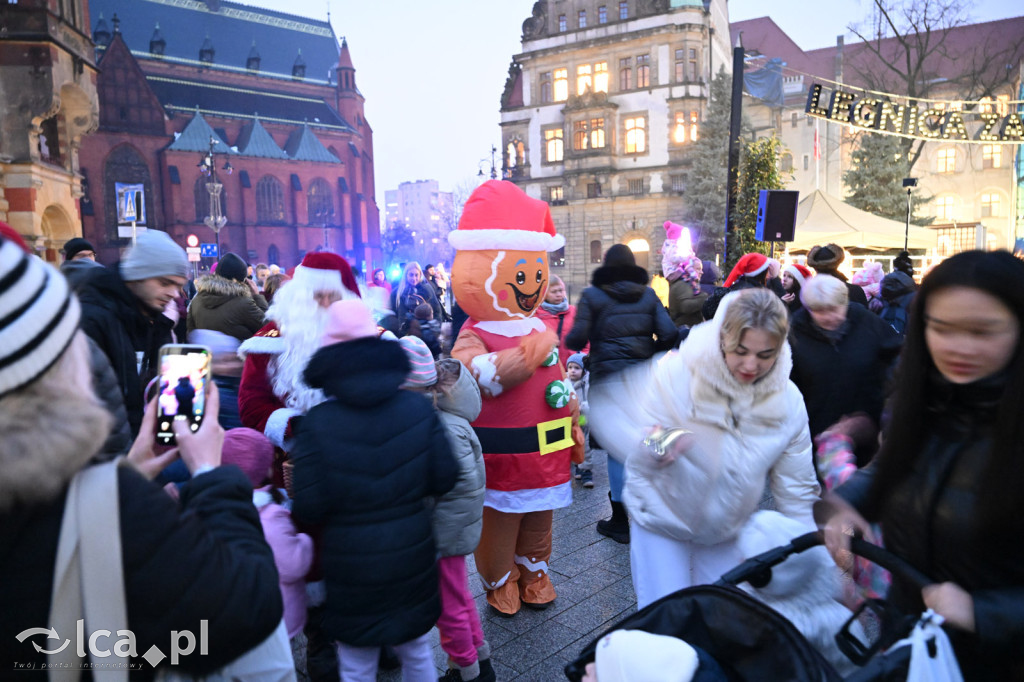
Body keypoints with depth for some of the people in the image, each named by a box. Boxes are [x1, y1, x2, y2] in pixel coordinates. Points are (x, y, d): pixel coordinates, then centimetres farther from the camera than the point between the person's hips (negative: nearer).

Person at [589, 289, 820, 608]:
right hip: (662, 521, -3)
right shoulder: (675, 374, -24)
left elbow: (796, 490, -2)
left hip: (726, 532, 3)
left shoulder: (788, 401, -13)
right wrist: (652, 450, -41)